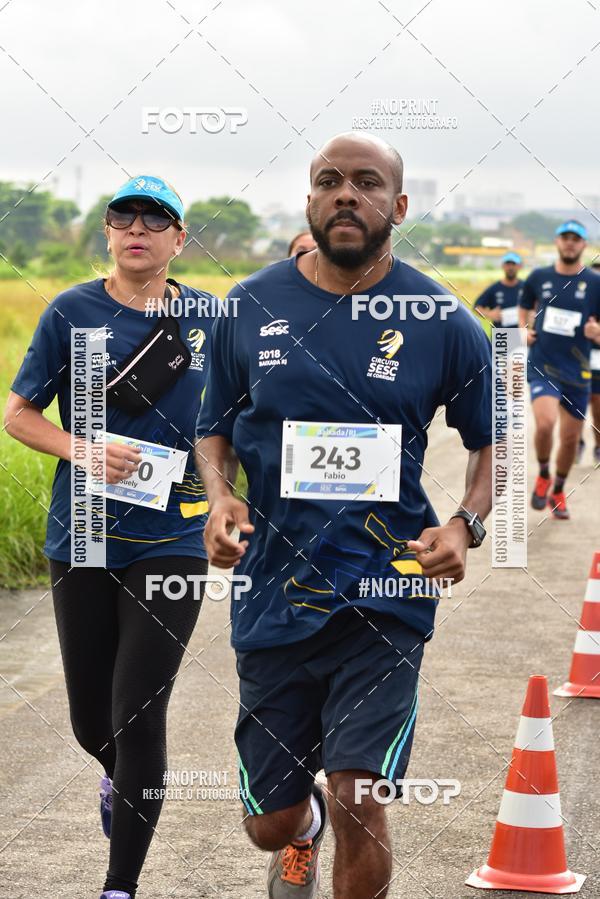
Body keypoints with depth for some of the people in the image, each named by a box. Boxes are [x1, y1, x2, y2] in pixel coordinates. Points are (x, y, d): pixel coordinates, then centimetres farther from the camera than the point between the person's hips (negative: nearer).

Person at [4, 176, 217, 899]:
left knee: (139, 718, -8)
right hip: (82, 540, 1)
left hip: (172, 541, -1)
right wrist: (83, 451, -15)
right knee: (90, 717, 11)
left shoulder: (208, 316, 3)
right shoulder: (73, 312, -1)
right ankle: (118, 778, 48)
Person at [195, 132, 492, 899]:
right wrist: (220, 499, -8)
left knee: (357, 802, -15)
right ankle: (303, 828, 51)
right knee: (268, 825, 13)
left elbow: (492, 442, 9)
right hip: (275, 596, 2)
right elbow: (215, 429, 13)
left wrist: (465, 525, -10)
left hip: (384, 595, -2)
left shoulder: (442, 324, -3)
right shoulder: (250, 309, 1)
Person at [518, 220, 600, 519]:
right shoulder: (539, 277, 3)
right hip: (542, 365, -1)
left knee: (570, 438, 8)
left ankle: (558, 492, 34)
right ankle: (543, 476, 5)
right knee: (546, 423, -24)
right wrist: (525, 331, 3)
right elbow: (525, 309, 22)